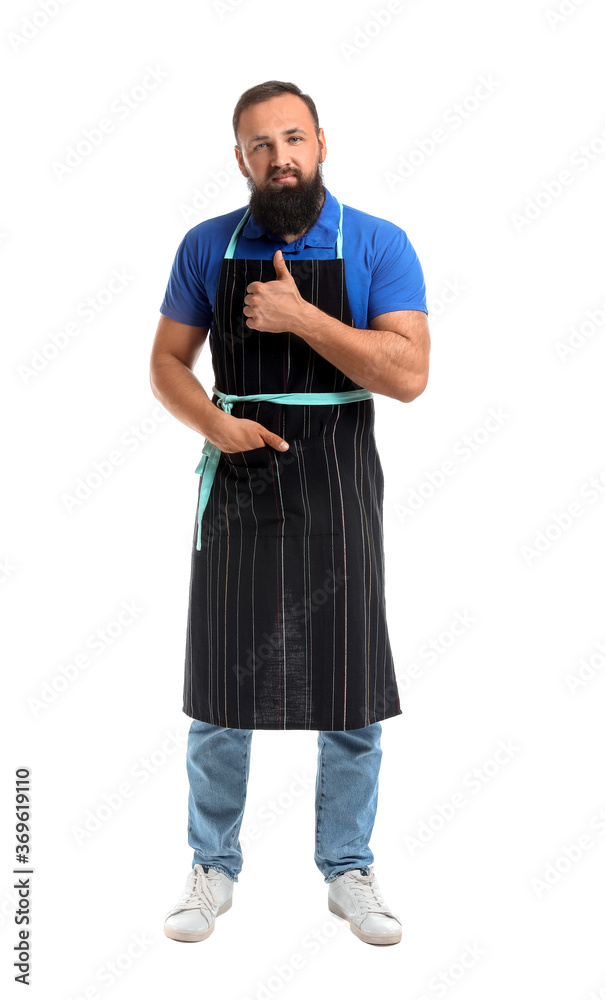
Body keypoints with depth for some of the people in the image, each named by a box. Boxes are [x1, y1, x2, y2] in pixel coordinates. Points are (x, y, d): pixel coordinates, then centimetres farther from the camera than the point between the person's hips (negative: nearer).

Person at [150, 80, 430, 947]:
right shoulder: (208, 247, 3)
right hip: (236, 485, 1)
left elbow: (409, 374, -12)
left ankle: (349, 871, 24)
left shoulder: (378, 246, -3)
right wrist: (216, 424, -12)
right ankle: (214, 868, 25)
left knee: (351, 696, 6)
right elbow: (167, 364, 7)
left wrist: (301, 317, -18)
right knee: (219, 695, 7)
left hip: (338, 491, -1)